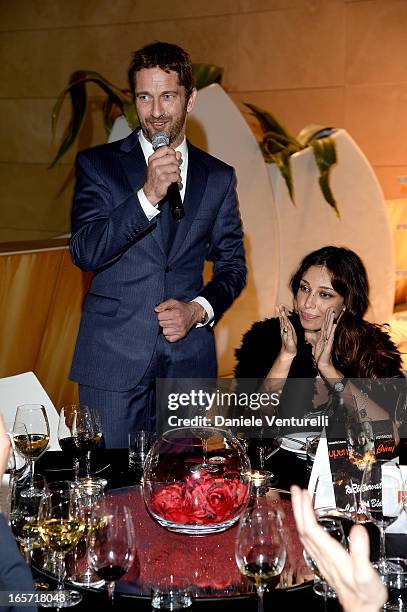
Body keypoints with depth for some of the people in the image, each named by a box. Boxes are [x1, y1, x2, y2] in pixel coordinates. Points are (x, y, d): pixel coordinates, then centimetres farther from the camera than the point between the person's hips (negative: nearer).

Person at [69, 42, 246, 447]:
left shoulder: (218, 177, 9)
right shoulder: (98, 164, 2)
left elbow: (233, 265, 13)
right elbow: (84, 253, -11)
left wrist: (198, 309, -6)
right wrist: (148, 194, -21)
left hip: (189, 360, 2)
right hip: (114, 357, -2)